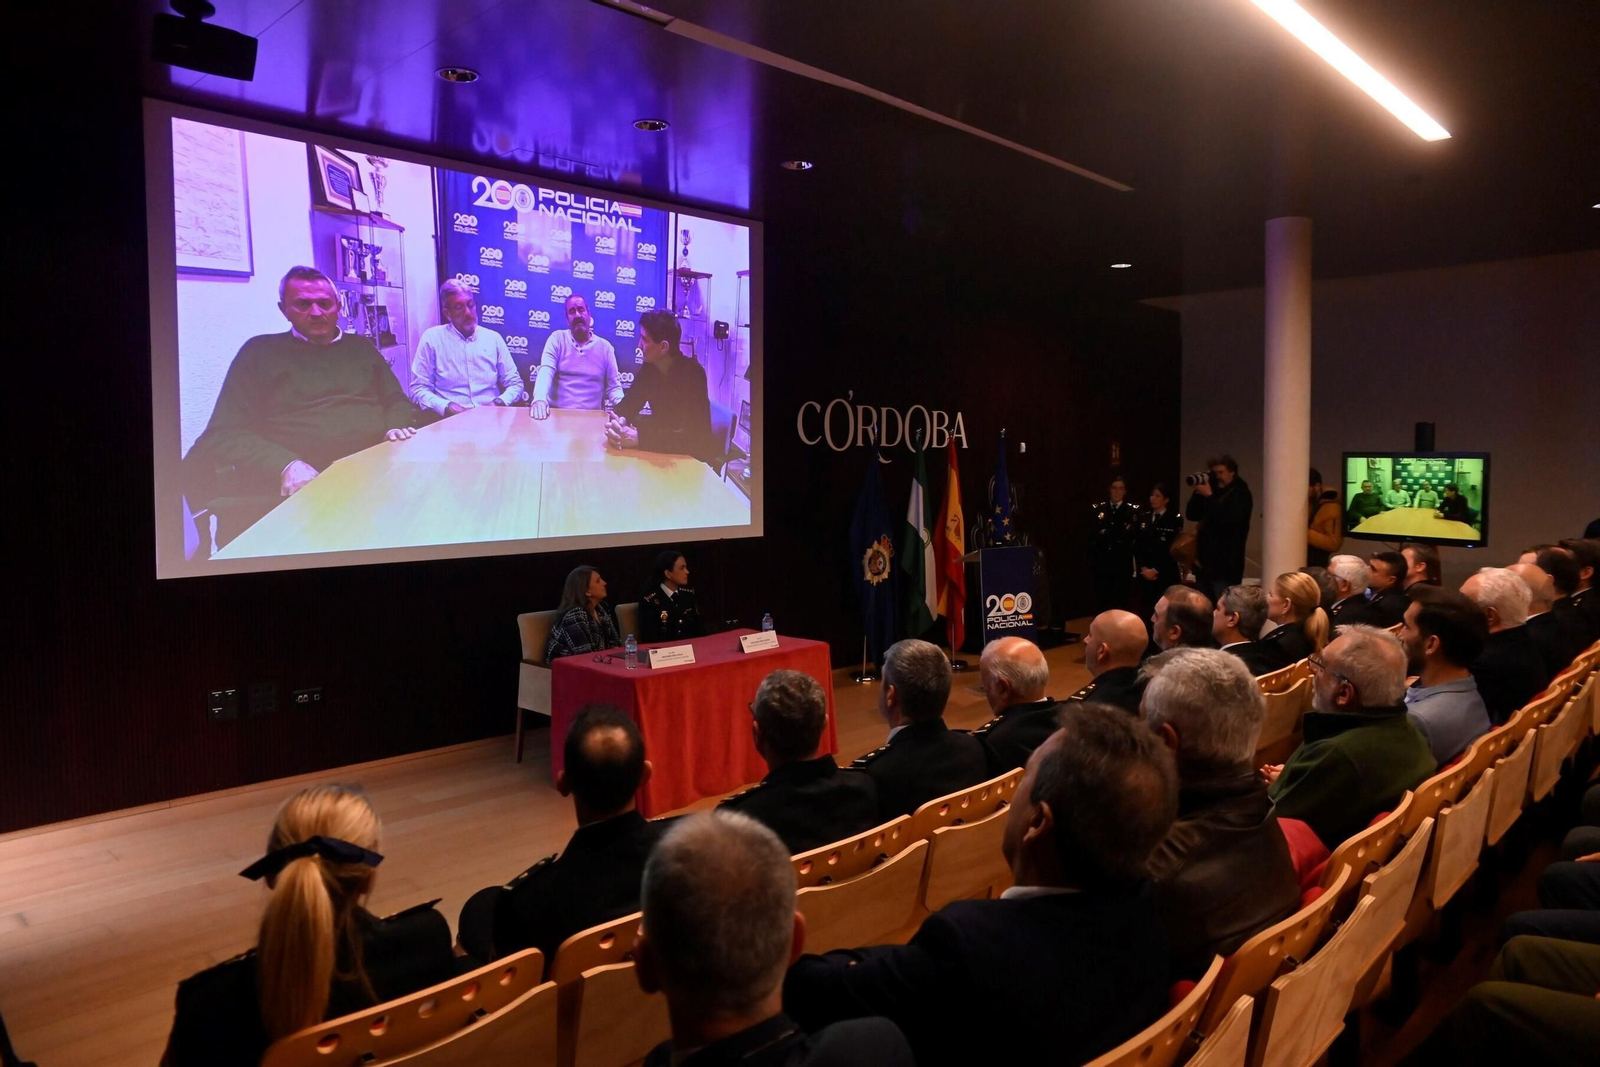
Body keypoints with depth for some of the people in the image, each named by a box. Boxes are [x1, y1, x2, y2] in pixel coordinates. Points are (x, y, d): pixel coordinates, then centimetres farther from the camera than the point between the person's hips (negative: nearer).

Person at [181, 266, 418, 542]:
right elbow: (225, 433, 5)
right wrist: (285, 466, -15)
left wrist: (395, 427, 2)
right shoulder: (260, 351, 13)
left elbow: (397, 401, 29)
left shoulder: (360, 347, 23)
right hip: (299, 488, -3)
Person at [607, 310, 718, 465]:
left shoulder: (692, 373, -24)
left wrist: (639, 438, -38)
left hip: (694, 457, -7)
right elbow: (629, 404, 0)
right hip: (664, 450, 7)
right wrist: (618, 420, -25)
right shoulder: (649, 368, -3)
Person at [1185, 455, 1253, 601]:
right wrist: (1198, 492, -2)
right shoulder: (1213, 491, 16)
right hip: (1205, 563, 7)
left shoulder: (1240, 494, -3)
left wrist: (1209, 497, -16)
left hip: (1225, 566, -7)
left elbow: (1228, 520, -19)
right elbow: (1192, 515, 12)